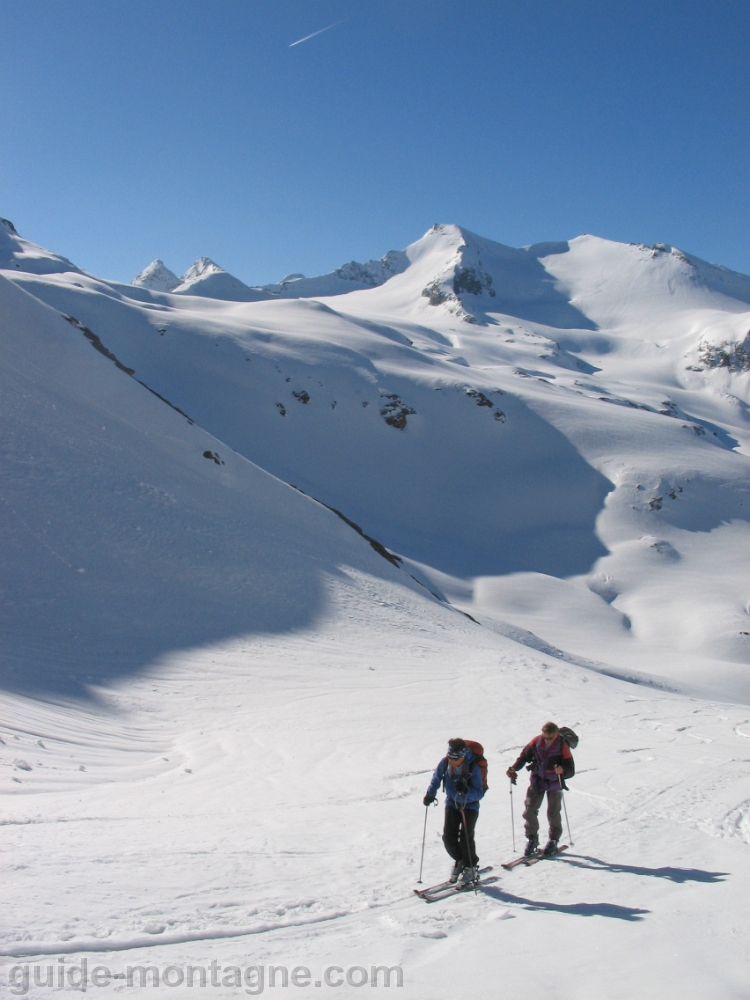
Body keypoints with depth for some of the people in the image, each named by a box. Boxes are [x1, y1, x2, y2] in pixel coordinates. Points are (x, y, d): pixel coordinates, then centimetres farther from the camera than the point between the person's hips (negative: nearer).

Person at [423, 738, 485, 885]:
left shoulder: (473, 768, -29)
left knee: (465, 837, -12)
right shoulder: (445, 763, -18)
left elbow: (479, 793, -28)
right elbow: (437, 778, 3)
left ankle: (471, 868, 9)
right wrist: (430, 793, -8)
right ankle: (459, 861, 26)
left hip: (470, 805, -4)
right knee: (448, 836, -1)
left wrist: (465, 790, -45)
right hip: (452, 803, 4)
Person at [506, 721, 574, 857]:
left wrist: (562, 770, -41)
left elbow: (571, 771, -20)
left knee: (553, 813, 3)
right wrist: (514, 768, -11)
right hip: (537, 781, 3)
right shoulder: (536, 742, -11)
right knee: (529, 810, -2)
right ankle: (532, 838, 16)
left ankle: (554, 840, 24)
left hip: (554, 784, -3)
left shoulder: (562, 747, -19)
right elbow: (524, 756, 2)